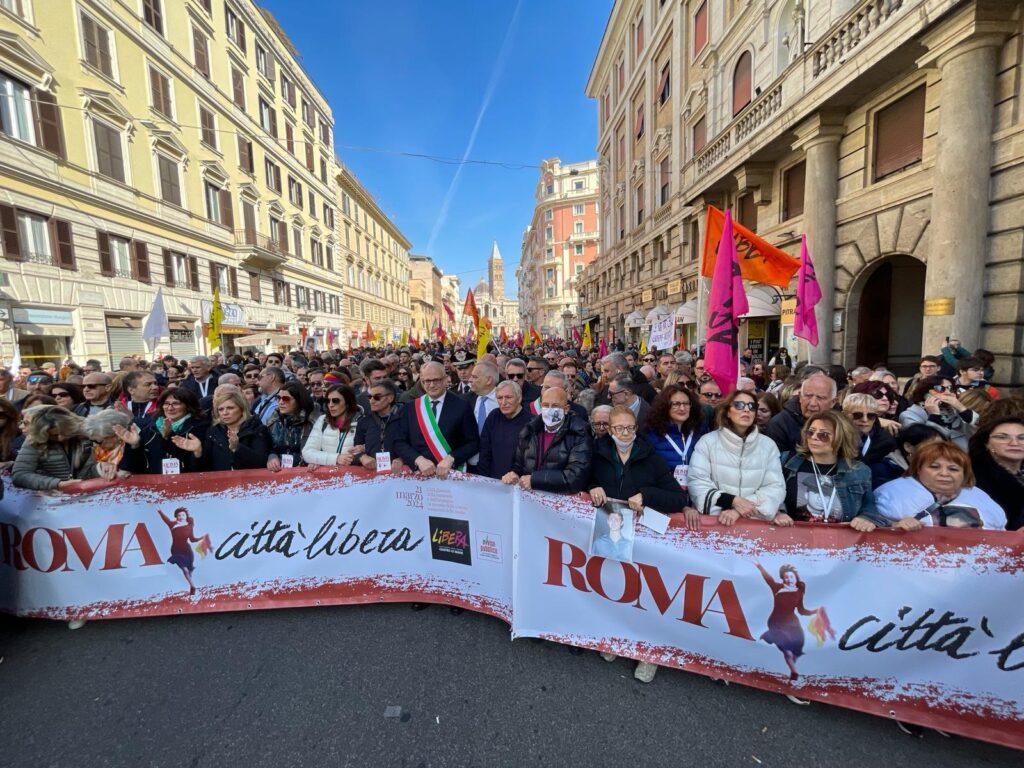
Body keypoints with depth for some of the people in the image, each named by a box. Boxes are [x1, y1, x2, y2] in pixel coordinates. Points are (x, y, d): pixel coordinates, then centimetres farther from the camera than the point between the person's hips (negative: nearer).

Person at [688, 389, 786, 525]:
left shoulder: (768, 445, 8)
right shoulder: (707, 441, 1)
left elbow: (776, 487, 0)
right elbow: (697, 484, -4)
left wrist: (739, 511, -13)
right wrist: (732, 501, -17)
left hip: (755, 520, 1)